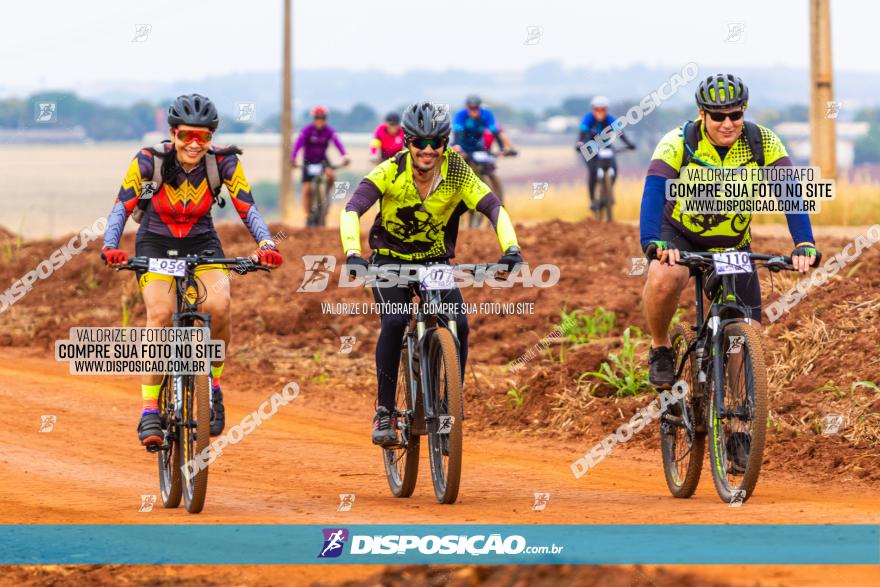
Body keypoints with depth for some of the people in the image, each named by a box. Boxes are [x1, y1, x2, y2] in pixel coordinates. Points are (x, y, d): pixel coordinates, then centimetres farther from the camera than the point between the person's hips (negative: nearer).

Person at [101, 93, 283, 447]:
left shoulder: (224, 162, -16)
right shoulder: (149, 161, -19)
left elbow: (248, 209, -18)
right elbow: (122, 206, -24)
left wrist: (266, 245, -37)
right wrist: (110, 247, -41)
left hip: (201, 243, 1)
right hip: (156, 244, -1)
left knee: (219, 306, -28)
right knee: (160, 313, -27)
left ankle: (212, 382, -3)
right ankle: (149, 410, -23)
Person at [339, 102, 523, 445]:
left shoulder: (456, 172, -17)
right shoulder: (391, 171, -22)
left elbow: (493, 207, -24)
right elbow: (352, 210, -31)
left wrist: (511, 250, -41)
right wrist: (352, 255, -48)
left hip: (435, 261, 2)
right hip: (390, 260, -2)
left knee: (458, 326, -19)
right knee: (395, 322, -27)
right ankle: (384, 411, -16)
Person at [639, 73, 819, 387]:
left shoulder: (763, 143, -17)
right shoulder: (678, 143, -23)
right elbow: (654, 192, -35)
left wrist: (804, 244, -42)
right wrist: (652, 244, -53)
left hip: (732, 245, 3)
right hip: (680, 235, -3)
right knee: (664, 278, -37)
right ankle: (660, 349, -9)